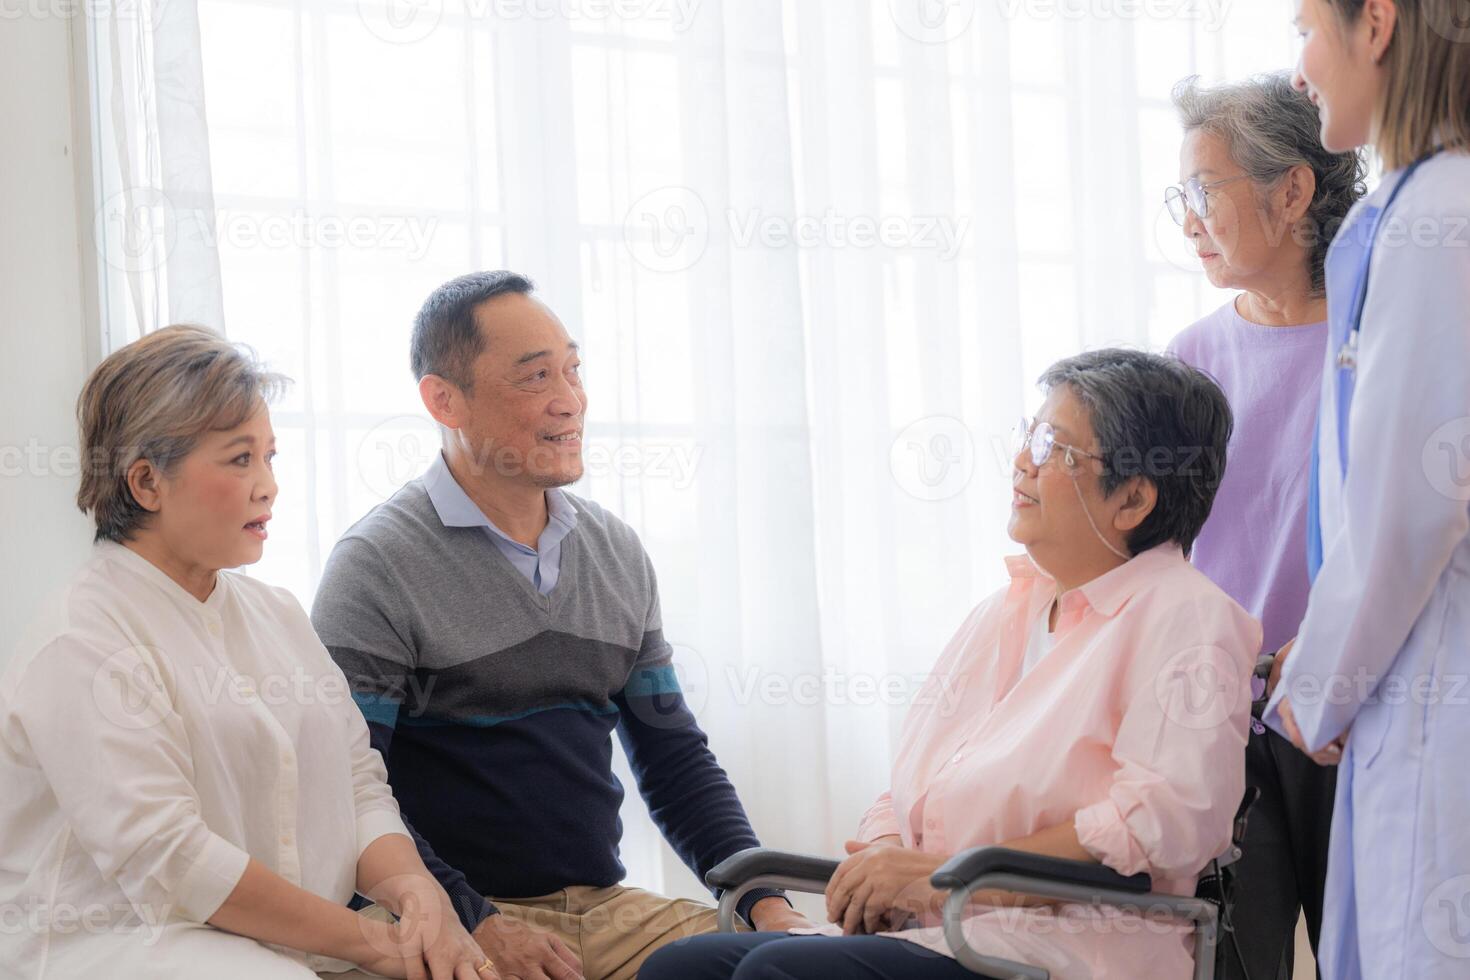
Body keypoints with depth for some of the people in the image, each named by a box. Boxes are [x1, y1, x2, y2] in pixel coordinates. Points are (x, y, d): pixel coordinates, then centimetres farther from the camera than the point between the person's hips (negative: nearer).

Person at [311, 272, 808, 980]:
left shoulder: (617, 553, 12)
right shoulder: (377, 565, -6)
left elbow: (676, 760, 16)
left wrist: (764, 898, 2)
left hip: (610, 908, 6)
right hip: (463, 921, -6)